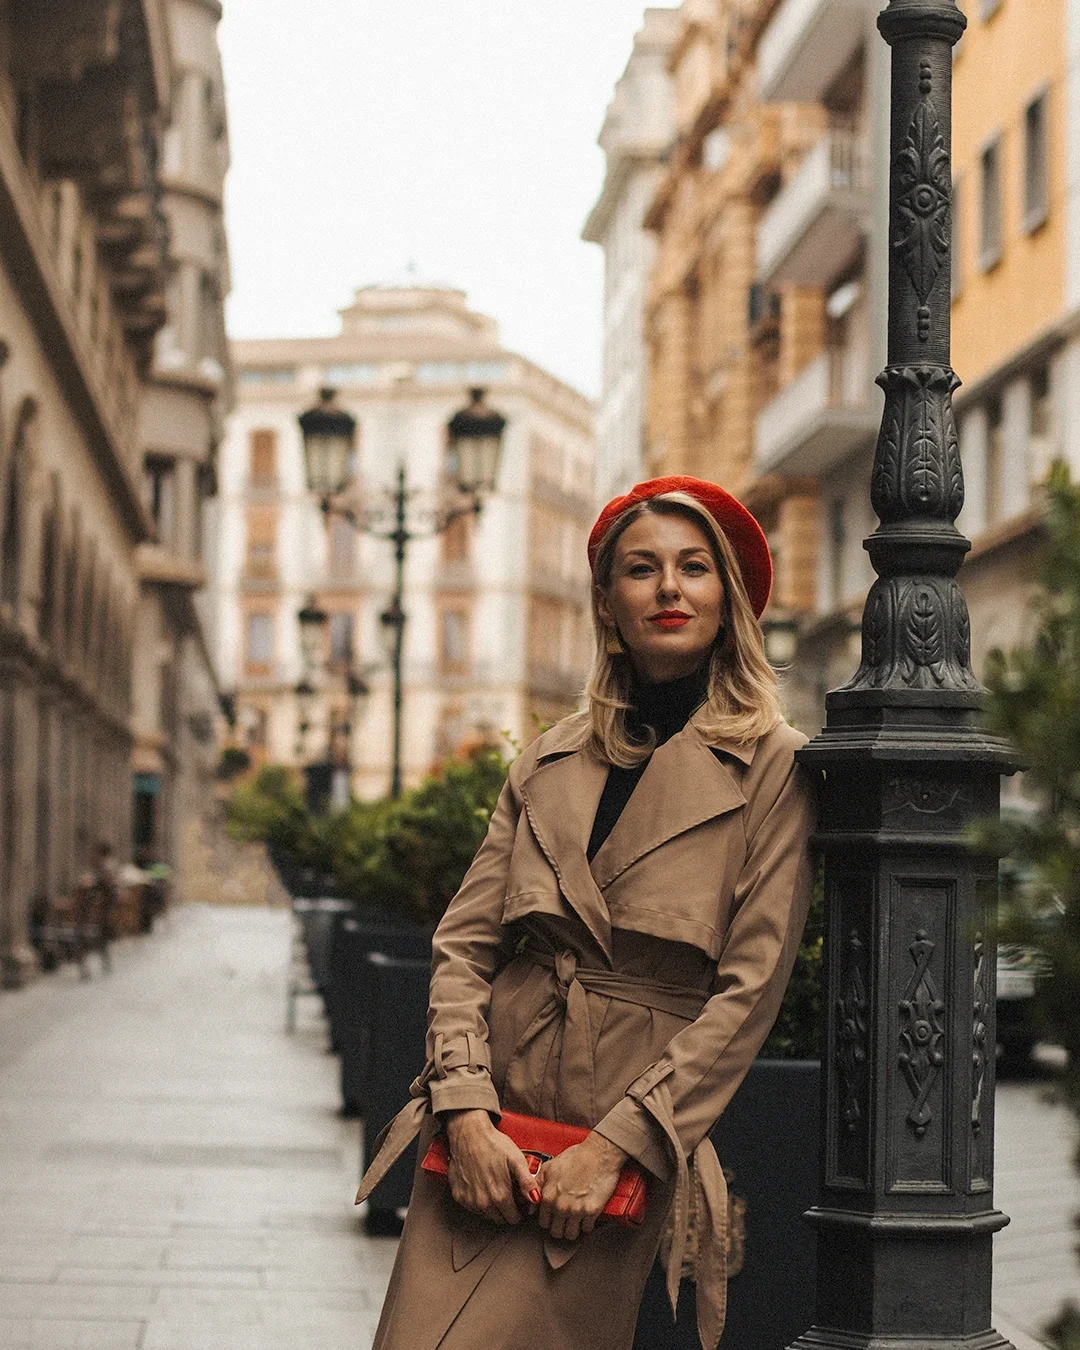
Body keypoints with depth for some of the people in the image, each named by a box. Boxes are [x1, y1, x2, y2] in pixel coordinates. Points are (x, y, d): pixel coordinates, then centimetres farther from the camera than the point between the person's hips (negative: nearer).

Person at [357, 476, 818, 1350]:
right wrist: (467, 1111, -8)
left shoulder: (772, 767, -2)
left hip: (628, 1153, -3)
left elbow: (750, 991, -6)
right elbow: (464, 943, 7)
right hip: (484, 1140, 4)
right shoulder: (552, 761, 11)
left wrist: (617, 1145, -10)